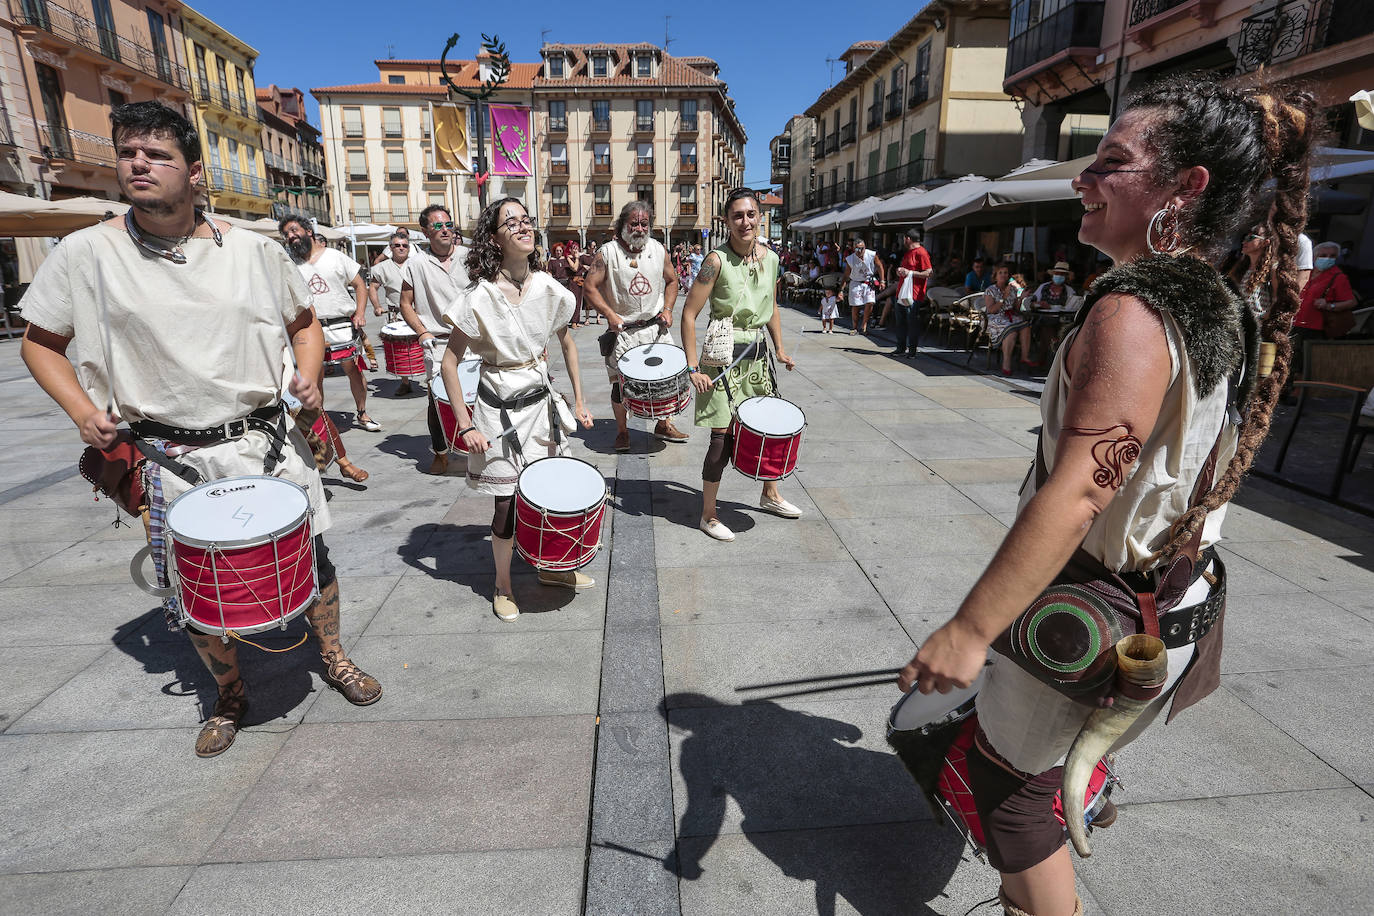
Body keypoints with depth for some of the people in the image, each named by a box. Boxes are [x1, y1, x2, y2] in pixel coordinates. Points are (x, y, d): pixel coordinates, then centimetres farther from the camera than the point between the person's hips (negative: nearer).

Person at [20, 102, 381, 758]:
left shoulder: (254, 250, -1)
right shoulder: (86, 253, -3)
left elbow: (304, 322, 12)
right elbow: (39, 342, 9)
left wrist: (308, 377, -6)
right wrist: (81, 409, -7)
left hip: (266, 444, 0)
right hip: (172, 460, 0)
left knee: (310, 560, 11)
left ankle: (333, 658, 38)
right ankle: (229, 695, 39)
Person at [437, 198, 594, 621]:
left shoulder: (548, 288, -3)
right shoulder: (480, 295, -16)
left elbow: (567, 344, 12)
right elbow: (450, 362, -11)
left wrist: (578, 402, 10)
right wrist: (466, 426, -15)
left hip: (543, 403, 5)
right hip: (499, 410, -4)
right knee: (509, 503, 3)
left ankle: (549, 567, 36)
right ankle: (503, 586, 27)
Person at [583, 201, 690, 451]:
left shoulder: (658, 249, 4)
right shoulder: (607, 252, -8)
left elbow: (671, 281, 16)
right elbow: (590, 288, -7)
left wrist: (667, 309, 2)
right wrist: (610, 315, -16)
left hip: (655, 327, 3)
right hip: (622, 330, -3)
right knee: (620, 382, 2)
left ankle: (663, 425, 25)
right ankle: (622, 431, 19)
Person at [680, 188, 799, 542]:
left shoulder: (770, 259, 4)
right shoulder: (717, 260, -14)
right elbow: (689, 314, -15)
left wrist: (779, 348, 15)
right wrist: (693, 367, -19)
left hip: (758, 352, 7)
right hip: (724, 355, -6)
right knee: (724, 435, -6)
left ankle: (770, 495, 38)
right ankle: (708, 515, 9)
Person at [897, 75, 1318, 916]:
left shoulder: (1131, 315, -26)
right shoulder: (1219, 307, 3)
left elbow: (1076, 492, -33)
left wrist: (969, 630, -30)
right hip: (1174, 597, 9)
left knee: (1011, 779, 11)